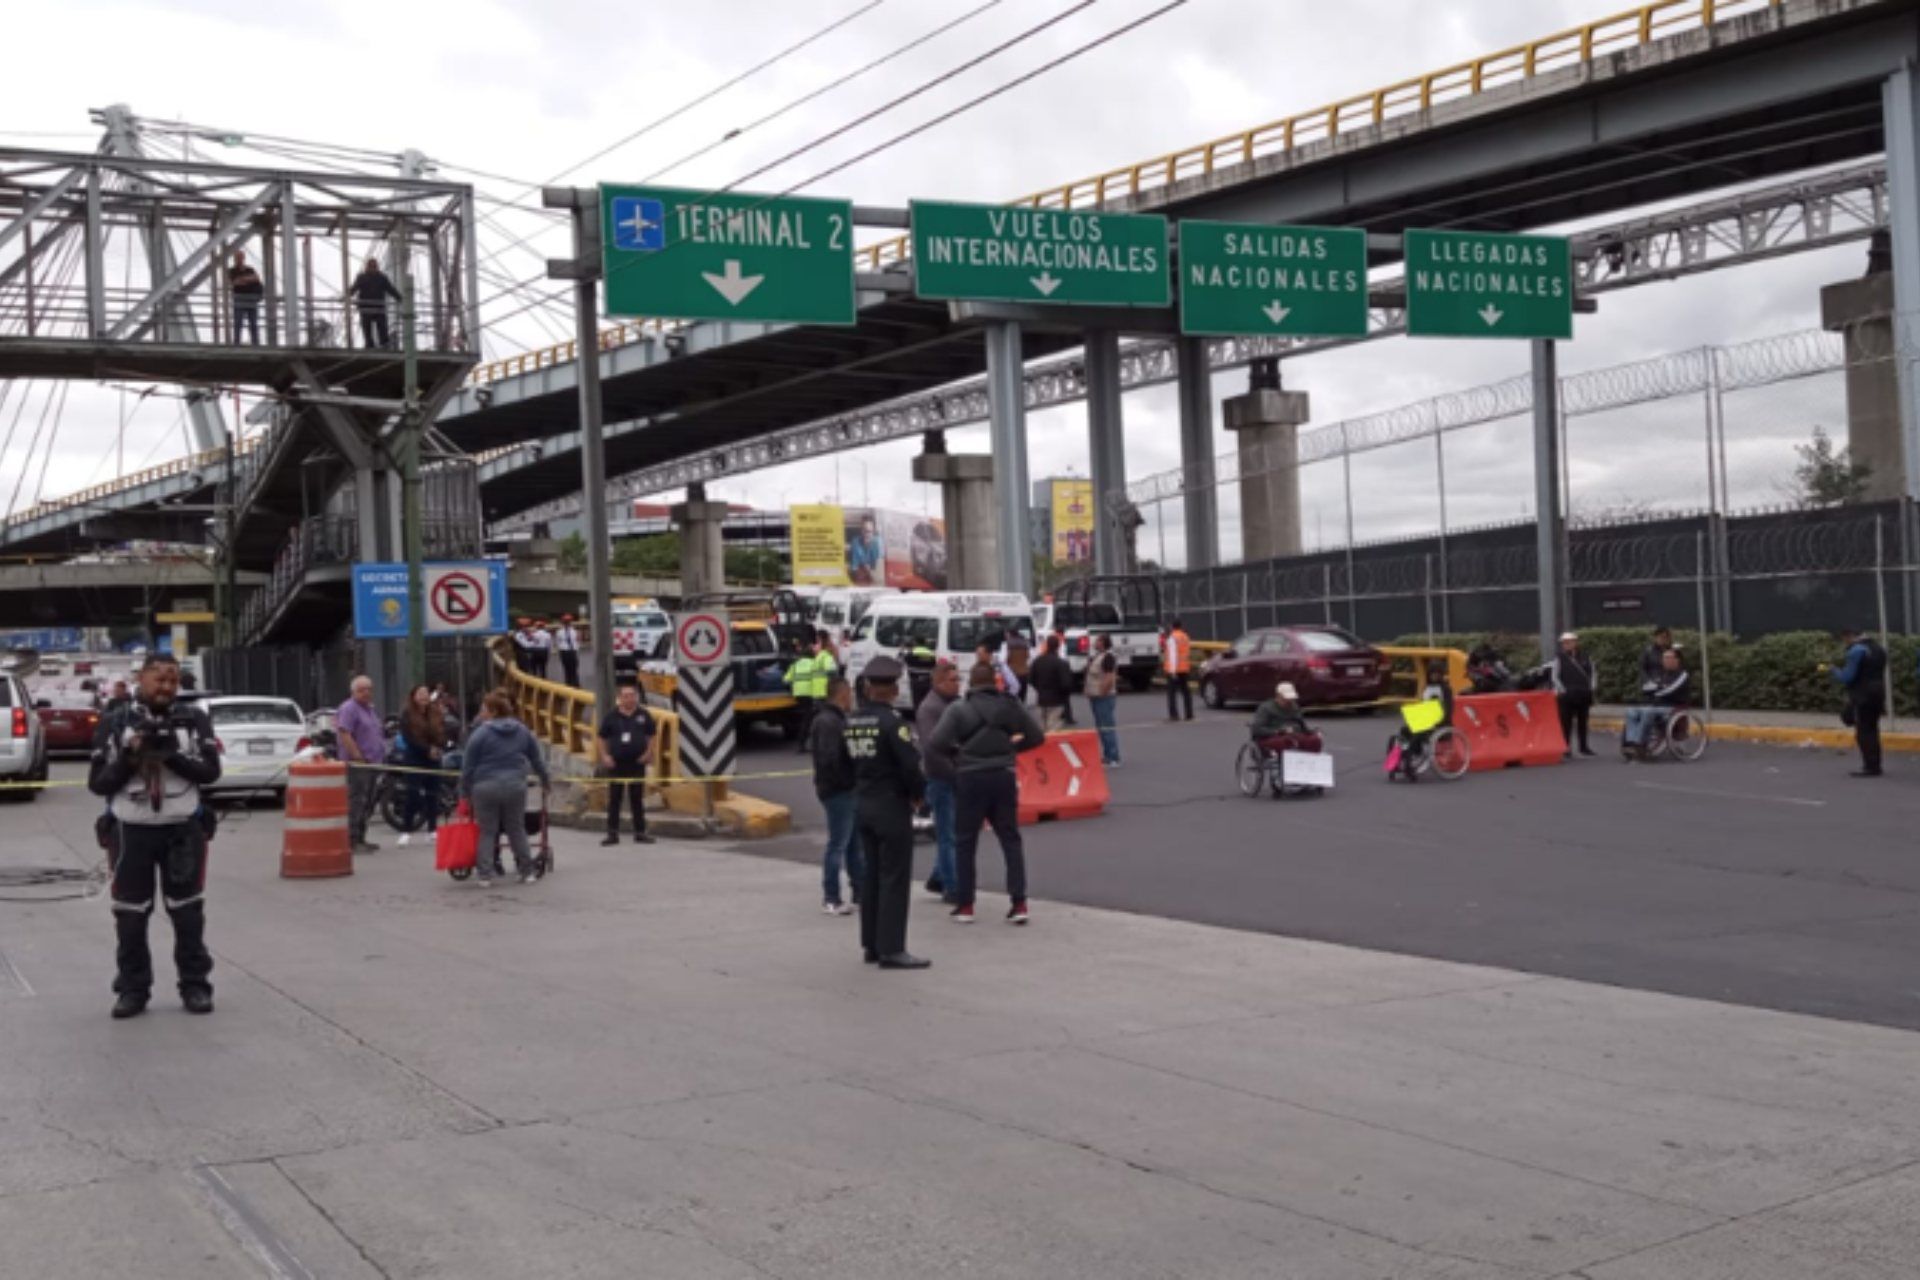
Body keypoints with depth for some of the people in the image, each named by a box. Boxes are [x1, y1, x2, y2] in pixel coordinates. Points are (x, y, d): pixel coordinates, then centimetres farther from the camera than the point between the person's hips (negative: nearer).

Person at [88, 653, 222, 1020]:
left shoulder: (195, 721, 2)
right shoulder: (115, 724, 2)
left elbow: (211, 771, -7)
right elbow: (97, 783, -1)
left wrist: (172, 755, -20)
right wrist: (129, 758, -17)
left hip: (183, 829, 0)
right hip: (131, 830, 0)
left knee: (188, 911, 5)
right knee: (130, 915, 4)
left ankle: (195, 985, 14)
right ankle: (133, 988, 15)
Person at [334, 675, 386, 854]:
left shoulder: (370, 709, 20)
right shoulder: (349, 708, -10)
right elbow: (344, 735, -20)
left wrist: (380, 758, 18)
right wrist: (358, 757, -22)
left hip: (372, 763, 10)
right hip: (357, 765, -10)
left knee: (367, 803, 12)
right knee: (357, 802, -11)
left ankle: (361, 839, 18)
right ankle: (353, 841, -10)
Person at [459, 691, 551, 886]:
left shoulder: (480, 734, -5)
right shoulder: (522, 731, 9)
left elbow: (468, 766, -4)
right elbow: (537, 759, 17)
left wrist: (465, 791, 5)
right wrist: (545, 780, 31)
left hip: (486, 788, -4)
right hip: (515, 786, 4)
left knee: (487, 832, 4)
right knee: (517, 830, 13)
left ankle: (485, 874, 4)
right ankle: (527, 871, 15)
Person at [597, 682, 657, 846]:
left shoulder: (644, 715, 2)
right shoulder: (612, 716, 0)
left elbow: (651, 737, 12)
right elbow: (602, 738, 8)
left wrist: (648, 753, 0)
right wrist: (604, 756, -2)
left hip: (637, 763, 0)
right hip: (616, 763, 0)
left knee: (637, 799, 7)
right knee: (614, 800, 2)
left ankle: (640, 833, 14)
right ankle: (612, 833, 6)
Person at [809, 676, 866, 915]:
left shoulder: (837, 719, 17)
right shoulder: (827, 722, -16)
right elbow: (829, 759, -25)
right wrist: (847, 781, -17)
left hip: (849, 791, 10)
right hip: (838, 792, -10)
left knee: (855, 843, 15)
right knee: (838, 845, -4)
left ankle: (861, 893, 23)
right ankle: (831, 899, 2)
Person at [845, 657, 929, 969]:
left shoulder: (851, 722, 5)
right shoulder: (891, 722, -17)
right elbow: (911, 765, -19)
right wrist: (918, 793, -3)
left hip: (864, 805, 8)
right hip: (892, 807, -8)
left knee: (871, 876, 14)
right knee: (895, 879, -3)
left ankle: (871, 944, 20)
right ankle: (891, 950, -2)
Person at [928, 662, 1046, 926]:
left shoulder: (958, 710, -6)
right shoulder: (1010, 706, 2)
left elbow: (935, 744, -15)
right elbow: (1037, 736, 6)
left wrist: (955, 753, 4)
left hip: (970, 778, -2)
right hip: (1004, 777, 2)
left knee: (965, 842, 10)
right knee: (1010, 839, 11)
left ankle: (965, 905, 12)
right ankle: (1019, 903, 4)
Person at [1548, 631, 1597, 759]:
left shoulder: (1584, 656, 7)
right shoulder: (1559, 658, -4)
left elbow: (1591, 672, 15)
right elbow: (1555, 677, -5)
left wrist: (1590, 688, 7)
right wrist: (1562, 690, -11)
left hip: (1584, 694, 4)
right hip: (1567, 695, -4)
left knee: (1583, 721, 12)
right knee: (1566, 723, -4)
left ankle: (1583, 746, 22)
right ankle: (1566, 748, -1)